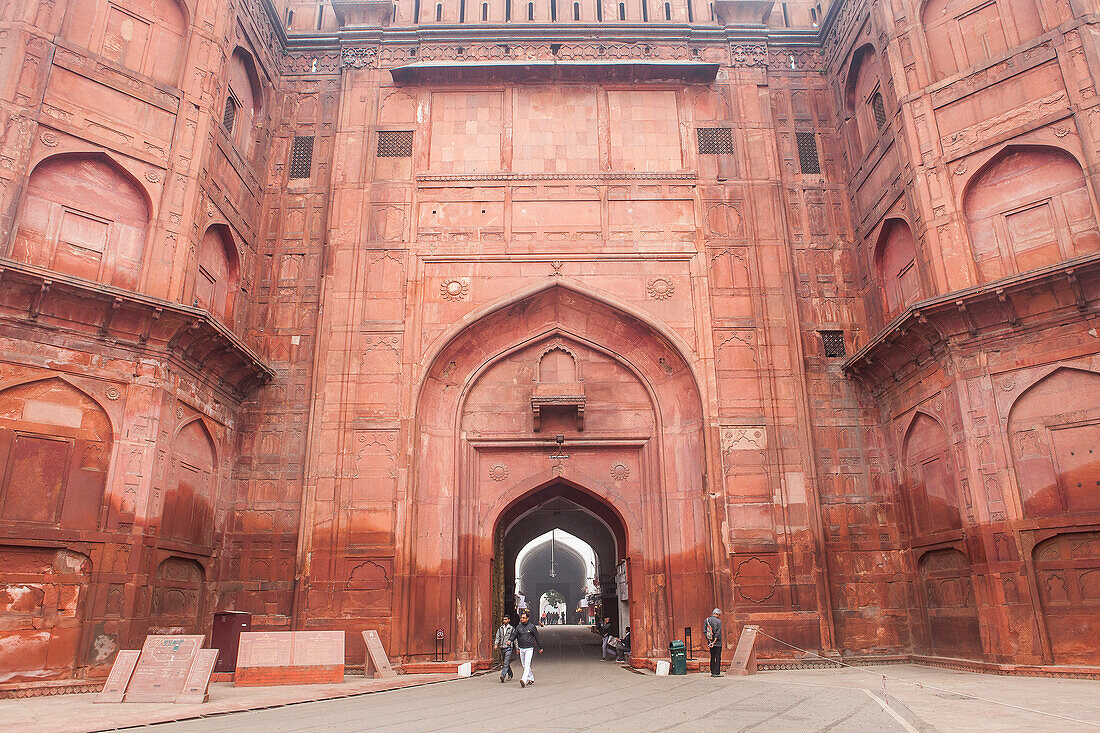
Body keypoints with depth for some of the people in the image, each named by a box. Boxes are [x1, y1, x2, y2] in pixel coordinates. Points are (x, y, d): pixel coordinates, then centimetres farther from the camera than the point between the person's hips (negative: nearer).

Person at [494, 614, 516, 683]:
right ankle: (510, 674, 31)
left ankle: (502, 675, -21)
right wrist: (496, 644, -9)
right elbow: (497, 637, 8)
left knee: (506, 663, -14)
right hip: (502, 647, 5)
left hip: (509, 647, -5)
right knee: (503, 662, 14)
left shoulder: (512, 628, -2)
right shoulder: (500, 628, 10)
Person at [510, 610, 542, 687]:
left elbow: (537, 637, 3)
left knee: (527, 664, -16)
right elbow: (514, 635, 5)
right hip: (521, 649, 5)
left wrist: (540, 647, 7)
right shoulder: (518, 627, 8)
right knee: (524, 665, 11)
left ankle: (524, 680, -25)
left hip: (529, 649, -5)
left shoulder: (532, 627, -3)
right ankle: (531, 679, 25)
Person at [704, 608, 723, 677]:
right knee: (718, 658, 0)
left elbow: (704, 631, 2)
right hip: (717, 643, -5)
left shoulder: (706, 620, 6)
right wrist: (714, 641, -13)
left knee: (712, 658, 13)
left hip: (710, 642, 5)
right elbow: (718, 633, -15)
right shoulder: (718, 621, -9)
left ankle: (712, 672, 14)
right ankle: (717, 673, -2)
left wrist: (709, 640, 1)